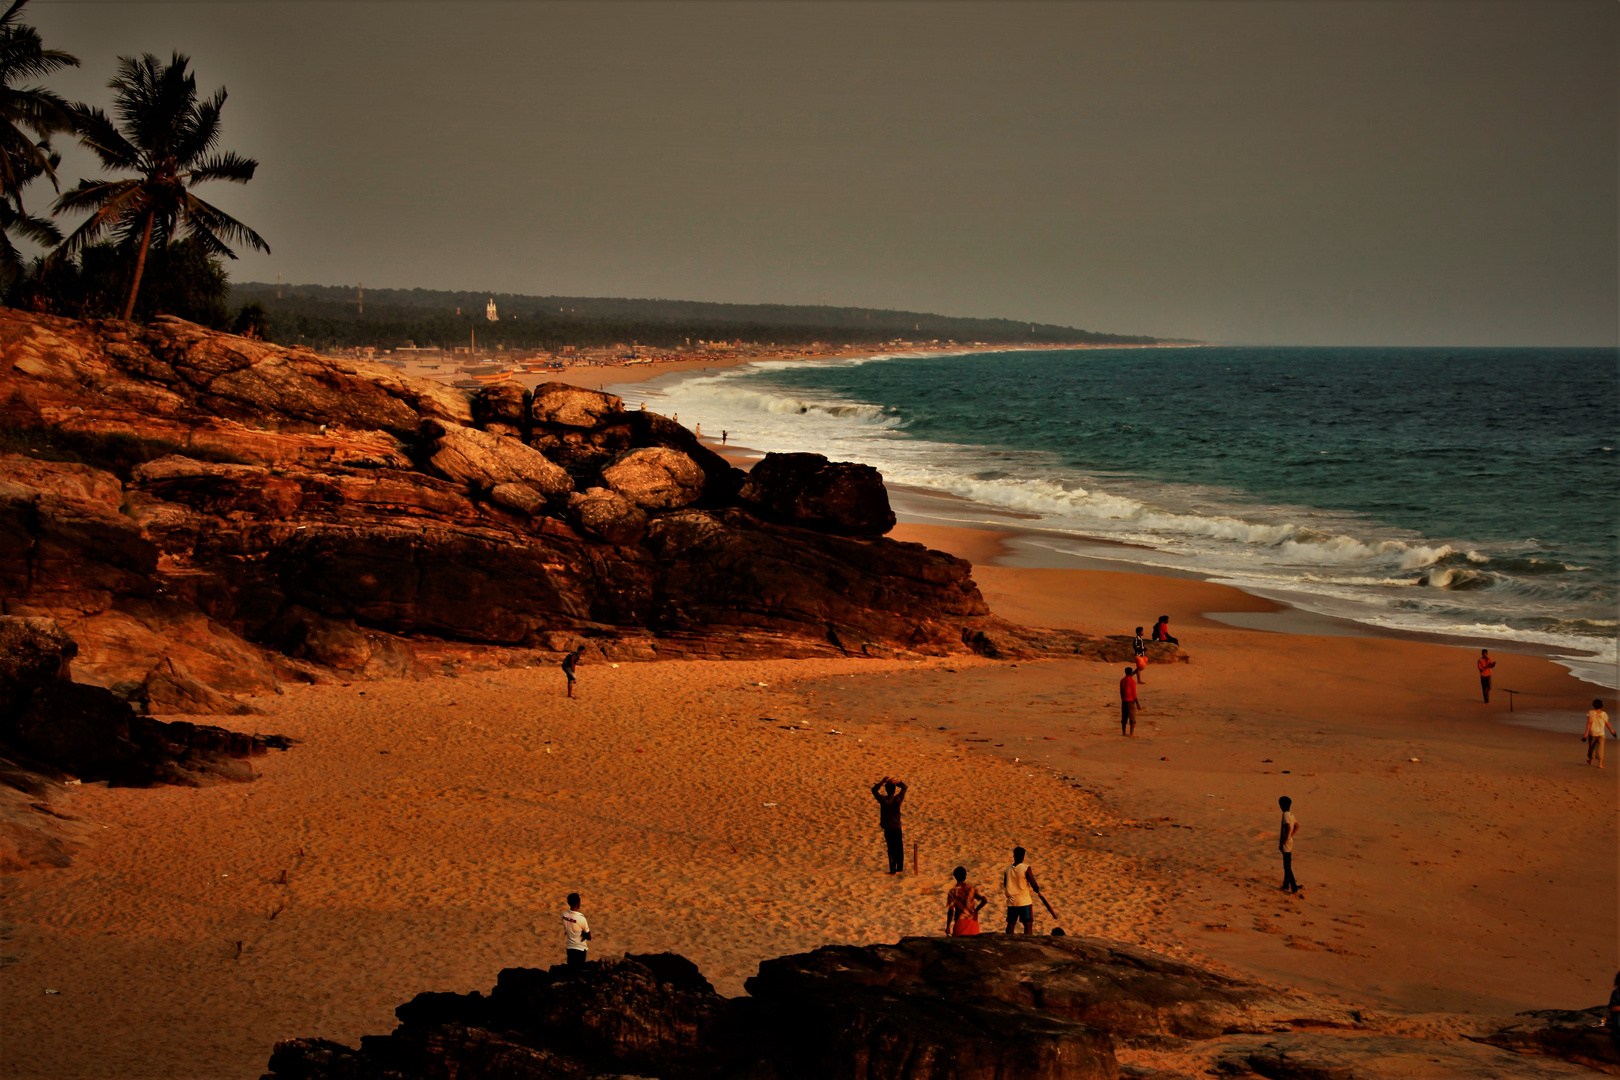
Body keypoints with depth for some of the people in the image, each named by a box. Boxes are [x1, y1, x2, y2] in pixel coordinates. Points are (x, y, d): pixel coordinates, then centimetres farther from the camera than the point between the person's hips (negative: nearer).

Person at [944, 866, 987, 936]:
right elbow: (985, 900, -9)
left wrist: (948, 927, -2)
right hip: (972, 921, 3)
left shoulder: (953, 892, -5)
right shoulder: (972, 889, 1)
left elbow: (950, 911, -7)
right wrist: (976, 910, 4)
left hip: (960, 923, -3)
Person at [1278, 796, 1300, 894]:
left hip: (1286, 844, -9)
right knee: (1287, 865, 18)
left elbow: (1288, 828, -31)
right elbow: (1297, 826, 23)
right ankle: (1286, 885, 28)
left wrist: (1283, 841, -23)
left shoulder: (1285, 815, -19)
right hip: (1290, 842, 9)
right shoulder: (1291, 814, 9)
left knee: (1287, 867, -5)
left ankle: (1294, 888, -5)